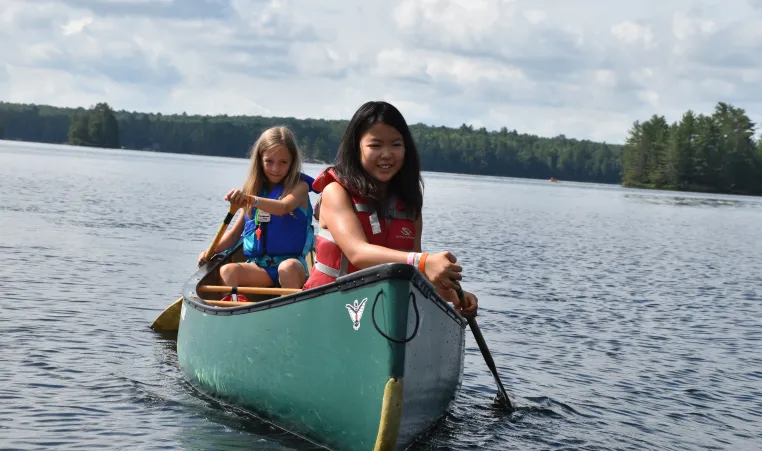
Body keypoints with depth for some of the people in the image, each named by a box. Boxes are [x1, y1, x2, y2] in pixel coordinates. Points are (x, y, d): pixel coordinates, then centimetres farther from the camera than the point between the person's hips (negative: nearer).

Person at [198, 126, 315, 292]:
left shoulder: (299, 186, 1)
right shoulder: (255, 190, 16)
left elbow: (283, 207, -22)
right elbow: (235, 232, 20)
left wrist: (250, 200, -39)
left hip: (291, 261, -4)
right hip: (259, 268, 4)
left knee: (288, 267, -38)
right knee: (228, 270, -25)